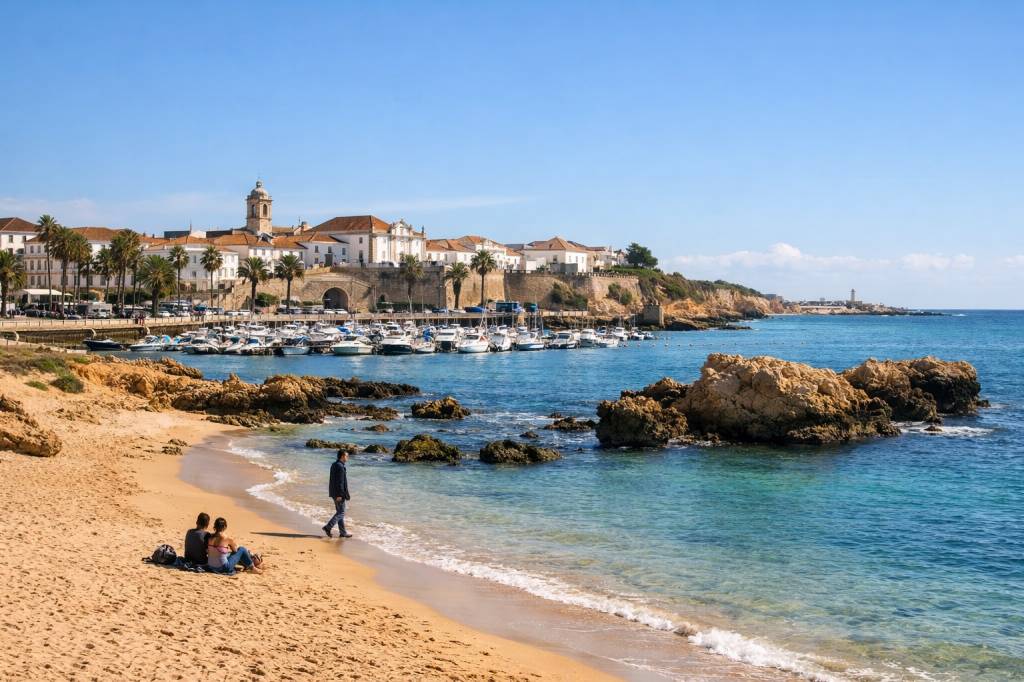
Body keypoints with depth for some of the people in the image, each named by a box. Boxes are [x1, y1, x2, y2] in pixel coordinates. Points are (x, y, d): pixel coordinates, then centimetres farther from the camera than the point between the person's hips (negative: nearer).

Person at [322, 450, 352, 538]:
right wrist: (339, 495, -22)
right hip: (339, 493, -10)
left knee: (339, 512, 13)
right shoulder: (340, 467, -20)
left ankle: (342, 532, 18)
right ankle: (328, 527, -7)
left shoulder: (334, 465, 11)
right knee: (341, 513, -2)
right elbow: (340, 482, -22)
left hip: (335, 492, 10)